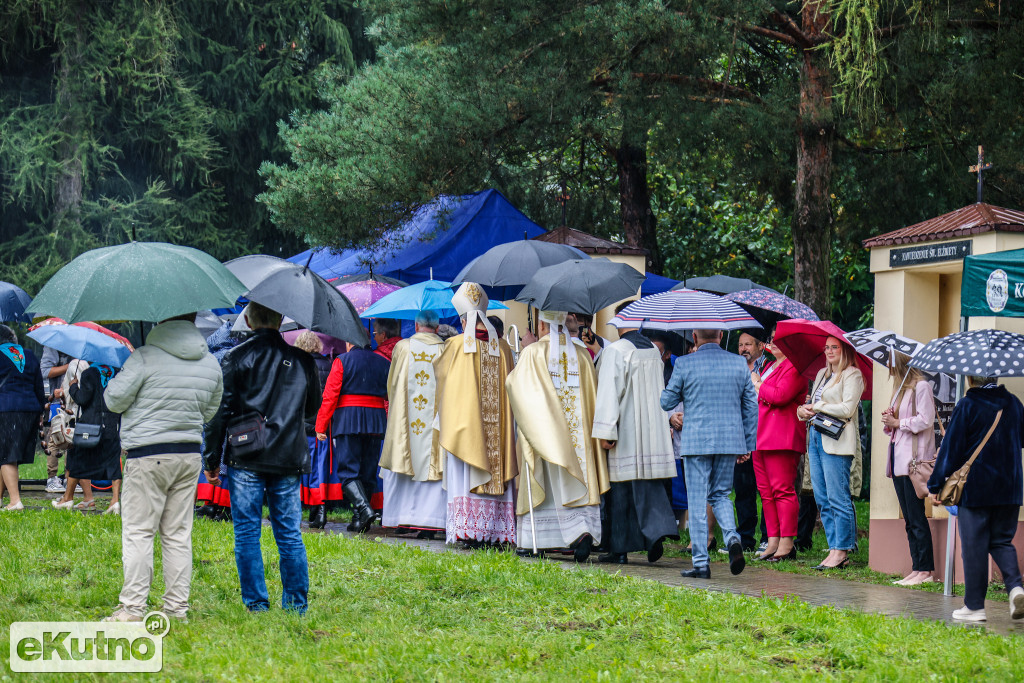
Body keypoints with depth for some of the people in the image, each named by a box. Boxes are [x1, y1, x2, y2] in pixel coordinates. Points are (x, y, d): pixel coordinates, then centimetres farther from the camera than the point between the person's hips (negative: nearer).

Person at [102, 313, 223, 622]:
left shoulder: (145, 357, -13)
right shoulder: (211, 363, 6)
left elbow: (115, 400, -7)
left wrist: (115, 380, 13)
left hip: (147, 457, -5)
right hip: (190, 453, 5)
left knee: (138, 532, -1)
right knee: (178, 534, 10)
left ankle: (133, 607, -4)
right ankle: (177, 607, 11)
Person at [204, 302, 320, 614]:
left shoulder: (236, 357, -3)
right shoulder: (302, 359, 6)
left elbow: (220, 411, -4)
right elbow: (313, 409, 18)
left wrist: (211, 459, 3)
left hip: (246, 459, -3)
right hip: (289, 459, 3)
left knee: (247, 533, 3)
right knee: (290, 534, 7)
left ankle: (255, 603, 1)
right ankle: (296, 603, 7)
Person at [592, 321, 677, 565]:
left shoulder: (615, 351, -12)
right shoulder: (654, 350, 8)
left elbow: (610, 392, -15)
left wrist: (606, 432, -15)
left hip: (625, 432, -5)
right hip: (652, 431, 5)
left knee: (619, 490, 3)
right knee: (649, 485, 6)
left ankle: (619, 549, 8)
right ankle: (657, 531, -17)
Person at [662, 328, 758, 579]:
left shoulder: (684, 364, -6)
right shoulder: (738, 363, 5)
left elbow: (666, 401, 2)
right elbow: (751, 406, 9)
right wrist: (748, 443, 16)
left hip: (696, 440, -3)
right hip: (730, 440, 3)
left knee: (697, 501, 2)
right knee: (720, 494, 17)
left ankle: (701, 562, 1)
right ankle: (732, 538, -9)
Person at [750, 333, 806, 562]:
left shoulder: (794, 369, -7)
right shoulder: (770, 367, 23)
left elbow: (779, 396, -20)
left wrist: (758, 384, -5)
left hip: (782, 438, -10)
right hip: (761, 436, 10)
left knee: (782, 490, -10)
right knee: (766, 491, 7)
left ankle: (787, 542, -10)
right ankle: (773, 541, 9)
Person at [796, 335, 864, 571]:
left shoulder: (852, 375, -3)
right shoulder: (822, 374, 22)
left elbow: (847, 408, -13)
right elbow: (811, 405, 25)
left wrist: (816, 407, -8)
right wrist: (803, 410, 2)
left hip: (836, 442, -8)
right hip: (816, 438, 9)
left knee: (838, 497, -8)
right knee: (822, 498, 6)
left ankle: (841, 551, -6)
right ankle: (834, 549, 9)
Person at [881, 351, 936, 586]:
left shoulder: (921, 386, -7)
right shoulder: (900, 388, 22)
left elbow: (925, 420, -15)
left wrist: (897, 422, -8)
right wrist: (889, 419, 5)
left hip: (914, 459, -9)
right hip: (899, 457, 9)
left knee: (916, 517, -10)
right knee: (909, 519, 7)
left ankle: (925, 570, -9)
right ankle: (917, 569, 7)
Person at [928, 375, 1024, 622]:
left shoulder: (966, 406, -10)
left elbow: (951, 448, -9)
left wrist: (935, 485, -3)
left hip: (974, 488, -4)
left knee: (974, 546, 2)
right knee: (1001, 541, 14)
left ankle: (974, 605, 5)